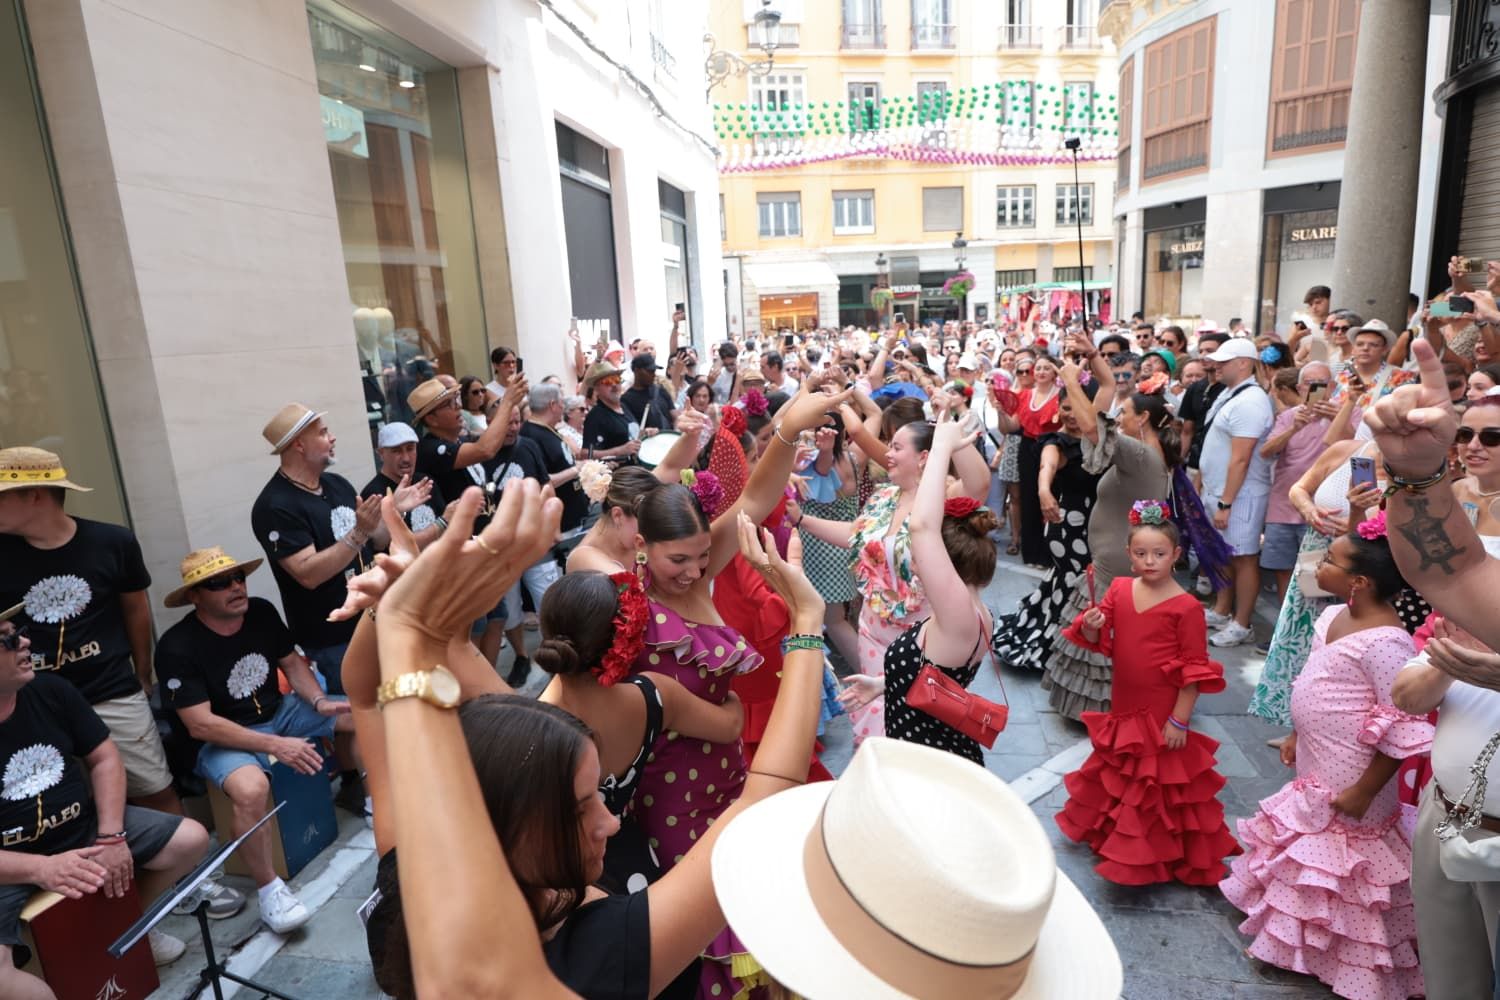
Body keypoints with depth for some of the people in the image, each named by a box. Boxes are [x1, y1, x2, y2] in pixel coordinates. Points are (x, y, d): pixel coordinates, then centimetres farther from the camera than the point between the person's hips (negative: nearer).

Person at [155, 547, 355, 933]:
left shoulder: (262, 611, -5)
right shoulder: (177, 647, -21)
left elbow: (291, 662, 7)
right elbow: (200, 725, -23)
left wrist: (319, 701, -12)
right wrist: (276, 746, -28)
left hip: (280, 711, 6)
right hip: (223, 739, -6)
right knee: (251, 789, -38)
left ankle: (357, 792, 18)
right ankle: (270, 888, -14)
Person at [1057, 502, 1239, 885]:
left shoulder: (1186, 606, -18)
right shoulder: (1119, 588, -3)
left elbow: (1195, 669, -14)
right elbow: (1098, 641, 4)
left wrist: (1180, 720, -14)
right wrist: (1091, 627, -20)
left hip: (1162, 716, -5)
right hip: (1122, 709, 6)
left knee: (1160, 786, 10)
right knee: (1118, 775, 23)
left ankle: (1160, 856, 30)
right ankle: (1113, 833, 46)